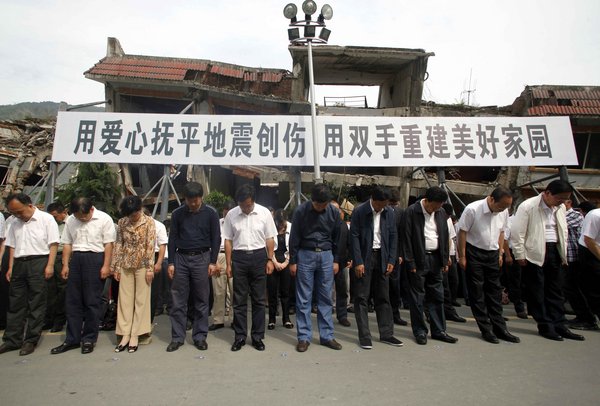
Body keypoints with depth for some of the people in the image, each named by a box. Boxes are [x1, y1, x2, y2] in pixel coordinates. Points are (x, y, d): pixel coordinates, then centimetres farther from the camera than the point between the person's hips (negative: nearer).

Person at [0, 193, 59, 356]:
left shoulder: (46, 219, -3)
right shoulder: (15, 223, 14)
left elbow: (53, 244, -6)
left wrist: (50, 266, -12)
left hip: (39, 262, -5)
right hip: (19, 264, 6)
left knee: (36, 304, 0)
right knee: (15, 303, 9)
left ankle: (31, 341, 9)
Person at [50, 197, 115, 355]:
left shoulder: (104, 219, -5)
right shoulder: (70, 220, 8)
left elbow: (108, 244, -8)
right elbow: (67, 244, 12)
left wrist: (106, 266, -12)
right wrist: (65, 265, 5)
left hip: (95, 258, -5)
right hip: (75, 259, 5)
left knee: (92, 302, 0)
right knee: (72, 301, 7)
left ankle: (89, 339, 12)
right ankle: (72, 339, 18)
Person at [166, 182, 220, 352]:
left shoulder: (211, 213, -2)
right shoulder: (177, 213, 3)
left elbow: (216, 238, 0)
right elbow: (172, 239, 6)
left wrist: (213, 262, -5)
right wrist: (171, 262, 1)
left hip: (201, 258, -1)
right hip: (181, 258, 2)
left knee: (201, 300, 5)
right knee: (178, 300, 4)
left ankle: (200, 336, 16)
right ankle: (177, 337, 16)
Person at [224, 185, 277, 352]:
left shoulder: (264, 212, -3)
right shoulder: (231, 214, -2)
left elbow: (270, 238, 3)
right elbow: (228, 241, 4)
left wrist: (270, 260, -1)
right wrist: (228, 264, 3)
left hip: (259, 256, 0)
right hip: (239, 257, 0)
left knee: (259, 299, 7)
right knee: (239, 300, 7)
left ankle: (257, 336, 19)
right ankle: (240, 336, 19)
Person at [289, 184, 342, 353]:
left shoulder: (334, 212, -2)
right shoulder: (301, 211, -9)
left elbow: (336, 238, 8)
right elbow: (294, 238, -3)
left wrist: (336, 260, 7)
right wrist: (293, 261, -3)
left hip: (326, 256, 2)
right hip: (305, 255, -2)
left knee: (326, 298, 6)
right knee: (304, 298, 1)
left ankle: (327, 336, 16)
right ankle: (304, 337, 11)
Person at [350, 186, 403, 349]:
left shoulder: (390, 212, 2)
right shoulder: (359, 211, -10)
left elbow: (393, 236, 6)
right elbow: (354, 237, -10)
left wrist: (391, 260, 1)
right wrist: (358, 262, -14)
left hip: (382, 257, 4)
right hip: (364, 258, -4)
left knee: (383, 297, 10)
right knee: (362, 298, 0)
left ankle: (386, 334, 20)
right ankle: (364, 336, 9)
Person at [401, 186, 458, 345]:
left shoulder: (441, 213, 7)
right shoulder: (411, 211, -10)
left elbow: (445, 237, 12)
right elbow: (407, 238, -11)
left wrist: (445, 260, 8)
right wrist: (410, 263, -13)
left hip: (435, 258, 5)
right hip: (418, 260, -5)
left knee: (437, 296, 11)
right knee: (418, 297, 3)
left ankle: (438, 330, 21)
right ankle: (420, 331, 14)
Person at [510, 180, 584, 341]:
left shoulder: (560, 208, 9)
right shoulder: (528, 206, -13)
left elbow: (563, 231, 17)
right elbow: (516, 232, -13)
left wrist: (563, 254, 13)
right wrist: (520, 255, -12)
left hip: (554, 252, 7)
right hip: (535, 253, -6)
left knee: (555, 290, 12)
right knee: (537, 292, 3)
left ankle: (559, 325, 21)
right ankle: (545, 326, 14)